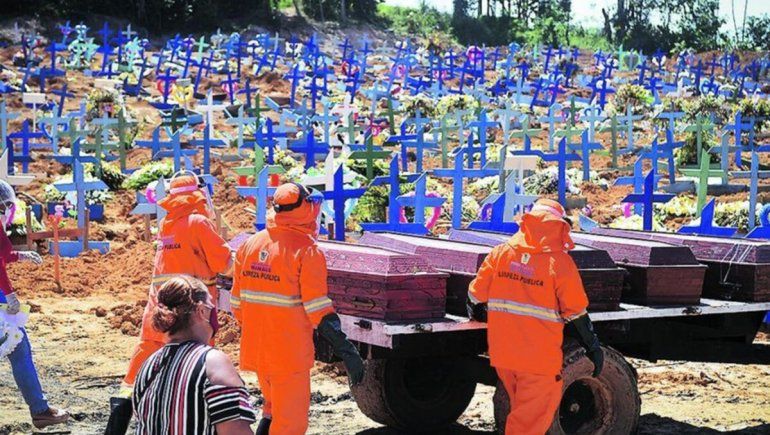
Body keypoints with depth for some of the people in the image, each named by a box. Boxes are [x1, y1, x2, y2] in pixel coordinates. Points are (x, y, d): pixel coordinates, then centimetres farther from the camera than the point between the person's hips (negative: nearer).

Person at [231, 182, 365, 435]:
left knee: (273, 409, 25)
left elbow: (237, 302, 11)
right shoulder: (306, 251, -14)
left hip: (255, 348, 7)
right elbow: (318, 310, -18)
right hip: (288, 354, -7)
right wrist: (346, 350, -16)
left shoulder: (249, 245, 6)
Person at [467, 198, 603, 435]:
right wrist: (593, 347, 3)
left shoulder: (501, 252, 2)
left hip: (502, 353, 5)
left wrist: (476, 313, 30)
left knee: (523, 408, 24)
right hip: (539, 358, -5)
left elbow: (477, 293, 8)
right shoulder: (559, 262, -10)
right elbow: (576, 311, -8)